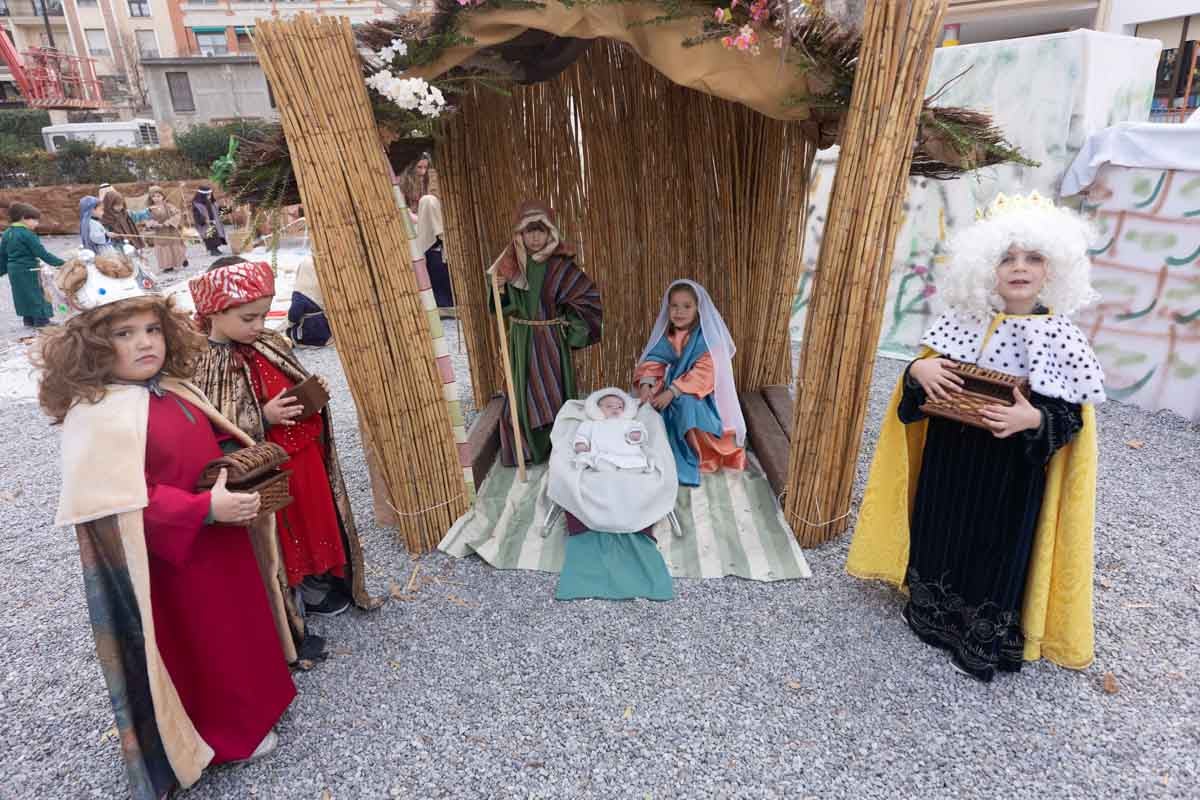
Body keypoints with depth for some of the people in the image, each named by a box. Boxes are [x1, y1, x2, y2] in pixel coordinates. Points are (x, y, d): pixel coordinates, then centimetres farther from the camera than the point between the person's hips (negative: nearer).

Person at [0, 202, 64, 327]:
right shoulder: (27, 234, -16)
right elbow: (42, 253, -18)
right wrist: (60, 263, -15)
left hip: (13, 270, 8)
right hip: (28, 270, -8)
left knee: (23, 295, 16)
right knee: (36, 295, 0)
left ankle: (28, 319, 22)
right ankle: (41, 319, 3)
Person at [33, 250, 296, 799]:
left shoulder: (173, 389, 3)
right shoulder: (95, 418, -23)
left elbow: (212, 443, 17)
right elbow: (125, 505, -27)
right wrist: (206, 509, -30)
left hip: (219, 544, 9)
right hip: (171, 563, -8)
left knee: (238, 629, 25)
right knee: (198, 649, 12)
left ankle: (252, 702, 48)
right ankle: (224, 733, 35)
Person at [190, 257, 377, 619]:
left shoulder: (271, 344, 3)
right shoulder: (205, 368, -18)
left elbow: (300, 387, 16)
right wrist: (264, 419, -26)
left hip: (304, 455, 7)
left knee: (316, 516, 22)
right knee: (283, 532, 12)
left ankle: (321, 574, 44)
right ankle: (297, 592, 33)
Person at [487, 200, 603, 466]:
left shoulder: (560, 265, -12)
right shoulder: (511, 264, -2)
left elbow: (590, 296, -7)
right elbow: (503, 307, 3)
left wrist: (568, 324, -7)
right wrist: (499, 290, -18)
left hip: (551, 339, -3)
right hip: (522, 340, 3)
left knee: (554, 392, 5)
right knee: (523, 393, 9)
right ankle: (528, 449, 24)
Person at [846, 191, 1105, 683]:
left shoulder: (1061, 338, -13)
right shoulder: (962, 320, -3)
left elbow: (1071, 418, -8)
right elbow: (922, 377, 6)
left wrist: (1034, 420, -27)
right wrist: (918, 371, -16)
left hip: (1011, 472, -3)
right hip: (947, 458, 4)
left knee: (996, 550, 10)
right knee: (939, 535, 17)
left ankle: (984, 643, 30)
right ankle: (931, 612, 40)